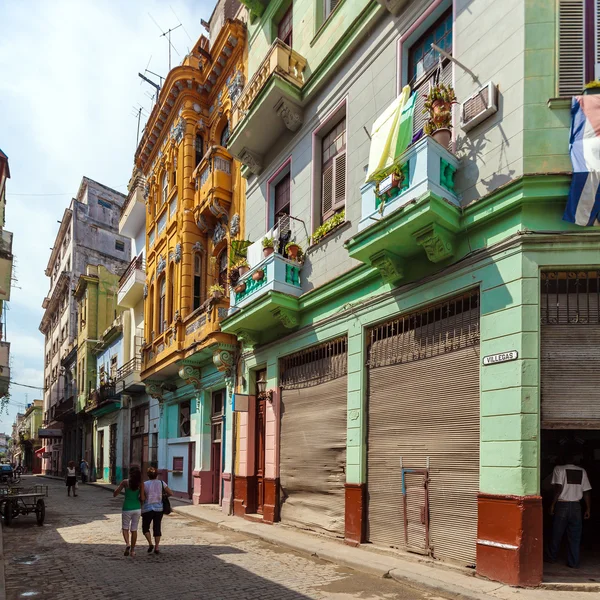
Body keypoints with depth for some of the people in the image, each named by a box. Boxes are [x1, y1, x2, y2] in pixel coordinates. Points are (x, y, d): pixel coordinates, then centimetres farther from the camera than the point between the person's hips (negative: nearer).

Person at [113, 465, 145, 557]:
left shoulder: (125, 482, -10)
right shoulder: (140, 484, -7)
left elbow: (115, 494, -5)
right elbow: (142, 498, -11)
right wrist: (142, 499, 11)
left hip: (127, 509, -2)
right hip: (137, 508, 2)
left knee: (125, 528, 16)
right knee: (134, 529, 14)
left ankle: (127, 544, -9)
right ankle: (132, 550, 20)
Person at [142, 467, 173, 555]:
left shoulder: (144, 484, -7)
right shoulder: (161, 483, -1)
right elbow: (170, 493, -1)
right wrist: (163, 496, 16)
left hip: (147, 509, -2)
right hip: (159, 508, 2)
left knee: (145, 527, 14)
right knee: (157, 528, 11)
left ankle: (150, 544, -2)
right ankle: (156, 548, 7)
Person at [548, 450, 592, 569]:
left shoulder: (559, 469, -4)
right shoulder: (582, 471, 7)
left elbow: (558, 488, -13)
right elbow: (586, 492, 5)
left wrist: (553, 504, -7)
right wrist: (588, 509, 10)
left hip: (562, 505, -2)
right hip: (576, 506, 3)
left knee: (557, 534, 9)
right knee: (575, 536, 7)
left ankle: (552, 558, 21)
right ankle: (574, 562, 6)